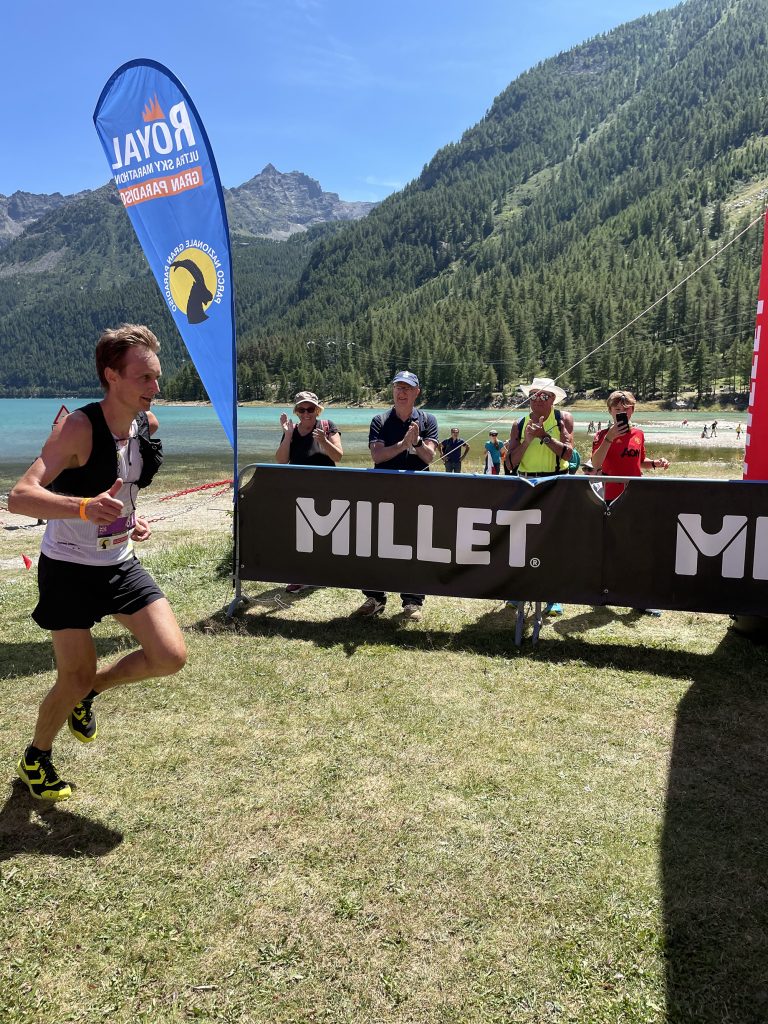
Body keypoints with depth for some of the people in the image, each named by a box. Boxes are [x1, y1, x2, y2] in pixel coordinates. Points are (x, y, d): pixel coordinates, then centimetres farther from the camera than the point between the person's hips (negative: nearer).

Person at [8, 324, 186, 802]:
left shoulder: (148, 424, -3)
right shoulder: (80, 428, -23)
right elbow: (19, 497, -34)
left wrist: (133, 517, 0)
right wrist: (84, 507, -51)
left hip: (120, 563, 6)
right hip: (69, 568, -6)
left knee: (171, 656, -5)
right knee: (76, 677, 1)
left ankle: (91, 691, 24)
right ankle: (36, 758, 33)